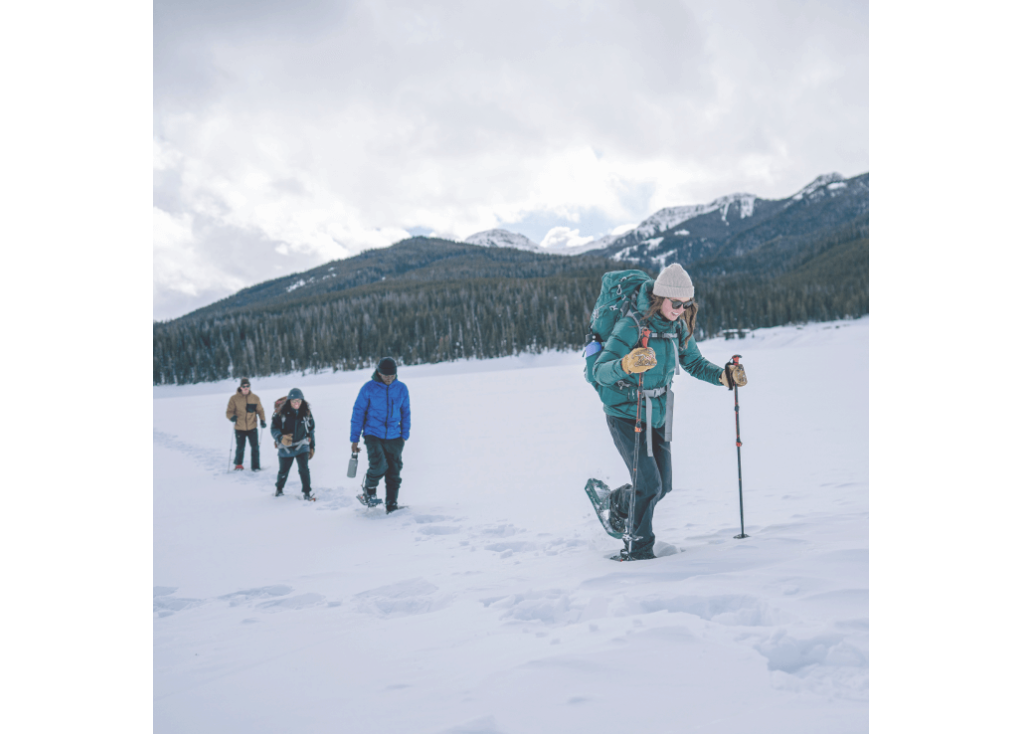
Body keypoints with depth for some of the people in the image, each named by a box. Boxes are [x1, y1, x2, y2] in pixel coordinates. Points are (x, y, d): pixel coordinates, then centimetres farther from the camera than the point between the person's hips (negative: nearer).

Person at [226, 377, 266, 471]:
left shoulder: (255, 397, 3)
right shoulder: (234, 398, -2)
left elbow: (260, 410, 9)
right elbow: (229, 411, 1)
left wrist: (262, 420, -4)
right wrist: (232, 417, -20)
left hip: (252, 428, 1)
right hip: (239, 428, -1)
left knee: (255, 447, -1)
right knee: (240, 447, 7)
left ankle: (255, 466, 12)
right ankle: (238, 464, 31)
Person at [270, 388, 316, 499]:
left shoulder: (306, 413, -3)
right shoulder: (281, 413, -11)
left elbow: (311, 430, 9)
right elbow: (274, 427, -10)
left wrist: (312, 446, 12)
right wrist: (281, 438, -29)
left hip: (301, 447, 0)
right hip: (285, 447, 0)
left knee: (304, 469, -14)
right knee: (283, 471, 14)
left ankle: (307, 492, 0)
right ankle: (279, 489, 40)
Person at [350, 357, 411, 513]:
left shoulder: (402, 389, 2)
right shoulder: (368, 388, -6)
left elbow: (405, 412, 14)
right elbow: (358, 413, -1)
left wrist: (404, 435, 11)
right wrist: (354, 439, -1)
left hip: (394, 437, 3)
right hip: (373, 435, -3)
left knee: (394, 472, 0)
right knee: (379, 465, -21)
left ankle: (392, 504, 13)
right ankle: (369, 490, 7)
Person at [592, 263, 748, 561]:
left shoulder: (679, 328, -2)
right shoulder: (631, 327, -22)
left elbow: (694, 363, 12)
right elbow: (599, 372, -29)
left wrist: (724, 376, -5)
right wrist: (627, 364, -49)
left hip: (658, 416, 7)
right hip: (625, 415, -6)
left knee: (663, 486, 8)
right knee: (649, 484, -12)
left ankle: (619, 502, 37)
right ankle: (639, 549, 8)